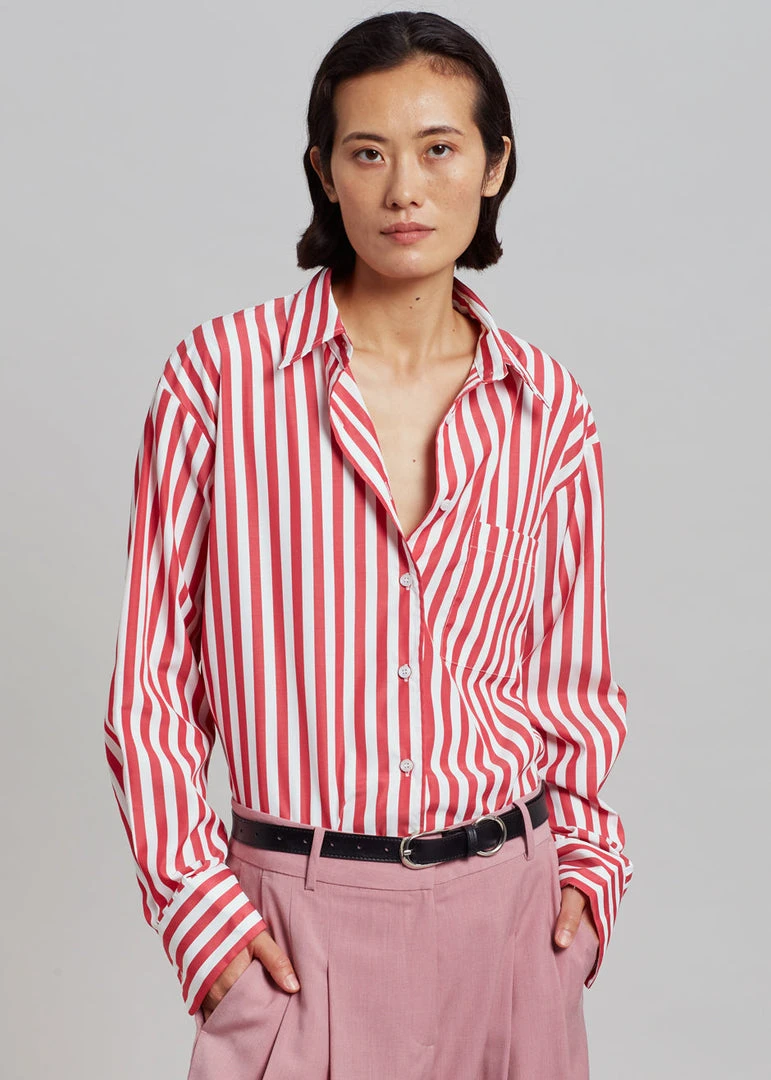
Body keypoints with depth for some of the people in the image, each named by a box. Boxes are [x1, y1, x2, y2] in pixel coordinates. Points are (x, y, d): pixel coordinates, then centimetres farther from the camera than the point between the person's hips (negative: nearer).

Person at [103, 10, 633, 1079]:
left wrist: (588, 858, 2)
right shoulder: (222, 374, -6)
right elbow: (152, 676, -3)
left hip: (510, 908, 3)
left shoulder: (549, 408, 1)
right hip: (303, 920, -2)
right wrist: (197, 901, -8)